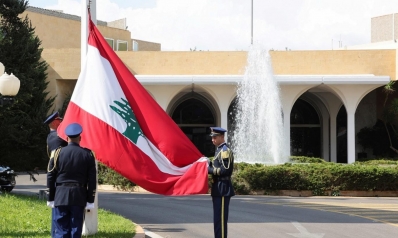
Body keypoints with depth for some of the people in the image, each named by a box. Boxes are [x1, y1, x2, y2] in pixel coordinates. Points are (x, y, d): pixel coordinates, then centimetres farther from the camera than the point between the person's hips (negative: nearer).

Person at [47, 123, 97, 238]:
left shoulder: (58, 153, -1)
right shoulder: (87, 154, 0)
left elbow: (50, 177, 1)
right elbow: (92, 180, -1)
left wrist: (50, 198, 9)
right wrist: (90, 201, 5)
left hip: (61, 197, 0)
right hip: (79, 198, 0)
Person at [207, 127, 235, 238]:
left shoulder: (225, 151, -14)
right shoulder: (219, 150, 17)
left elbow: (225, 170, -21)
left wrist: (209, 170, -15)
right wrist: (209, 164, 7)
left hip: (222, 188, -10)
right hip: (218, 188, 10)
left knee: (221, 218, -8)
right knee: (217, 218, 14)